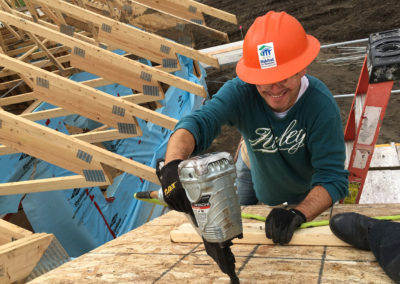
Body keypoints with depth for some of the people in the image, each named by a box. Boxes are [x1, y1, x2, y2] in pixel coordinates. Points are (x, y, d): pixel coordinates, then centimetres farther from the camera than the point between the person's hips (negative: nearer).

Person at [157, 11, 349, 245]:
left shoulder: (321, 105, -36)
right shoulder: (240, 92, -34)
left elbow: (332, 177, -37)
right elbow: (198, 123, -47)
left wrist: (297, 214, -55)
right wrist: (173, 165, -69)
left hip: (310, 193, 0)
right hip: (257, 179, 1)